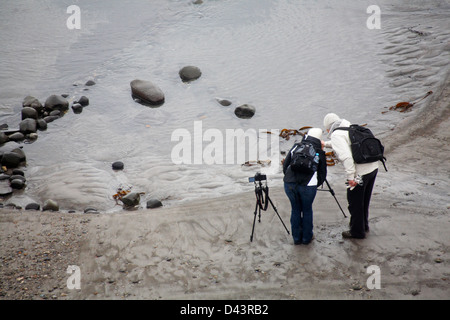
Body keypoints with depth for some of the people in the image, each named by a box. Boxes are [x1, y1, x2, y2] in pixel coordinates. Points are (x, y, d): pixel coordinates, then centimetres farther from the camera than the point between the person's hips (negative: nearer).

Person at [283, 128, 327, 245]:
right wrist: (315, 184, 30)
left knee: (295, 210, 18)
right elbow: (322, 174, 15)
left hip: (289, 184, 2)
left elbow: (285, 165, 16)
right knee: (307, 210, 16)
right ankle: (307, 237, 27)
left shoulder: (296, 147, 15)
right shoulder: (319, 152, 10)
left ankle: (297, 238, 27)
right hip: (308, 185, -2)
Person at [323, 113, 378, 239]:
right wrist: (325, 144, 49)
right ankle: (364, 225, 41)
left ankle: (357, 231, 20)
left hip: (360, 172, -9)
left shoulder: (336, 135, -12)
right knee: (364, 200, 25)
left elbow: (346, 156, -25)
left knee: (355, 202, 8)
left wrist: (351, 177, -23)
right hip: (373, 167, 9)